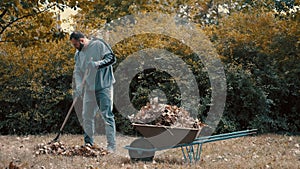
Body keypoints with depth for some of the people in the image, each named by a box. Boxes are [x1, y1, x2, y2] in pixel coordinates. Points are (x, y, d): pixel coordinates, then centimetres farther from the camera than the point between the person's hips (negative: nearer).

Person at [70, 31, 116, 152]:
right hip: (89, 89, 7)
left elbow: (111, 58, -9)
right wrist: (78, 86, -7)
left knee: (107, 115, -9)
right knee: (87, 116, 9)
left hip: (104, 87, -7)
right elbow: (77, 72, 10)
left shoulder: (99, 45, -5)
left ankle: (111, 145, -8)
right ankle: (88, 143, 22)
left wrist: (98, 64, -24)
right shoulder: (78, 54, 14)